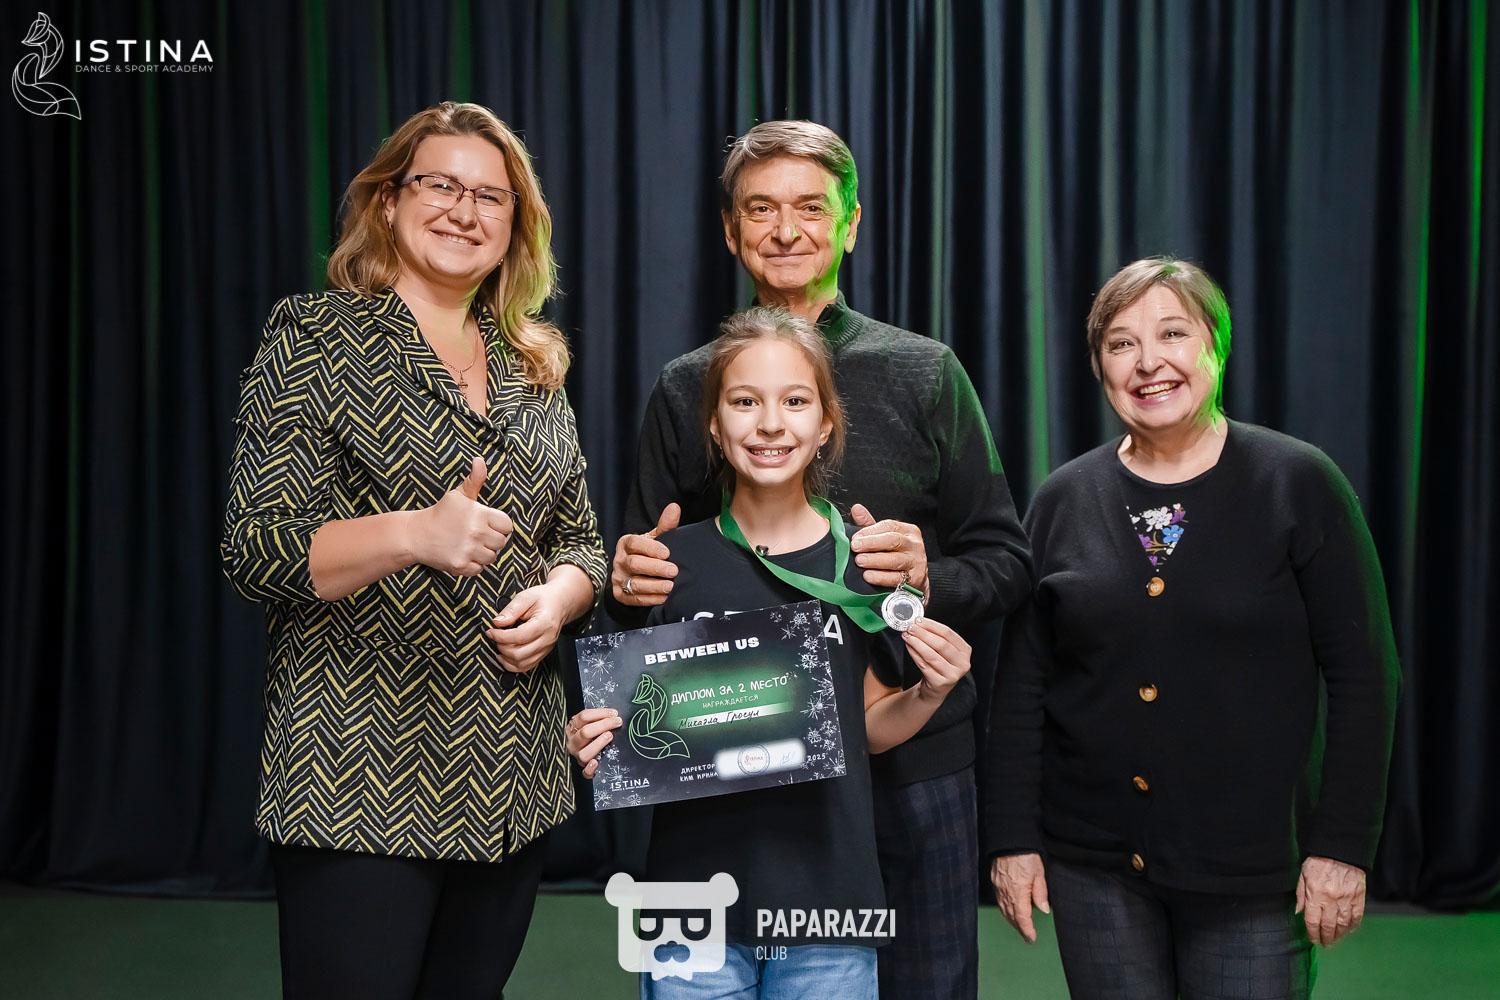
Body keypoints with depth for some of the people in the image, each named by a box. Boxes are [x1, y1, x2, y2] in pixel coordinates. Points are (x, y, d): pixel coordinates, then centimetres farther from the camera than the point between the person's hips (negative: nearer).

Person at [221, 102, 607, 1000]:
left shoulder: (534, 369, 13)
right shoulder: (316, 336, -3)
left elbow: (581, 542, 17)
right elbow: (256, 549, -10)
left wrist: (558, 595, -6)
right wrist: (411, 534, -27)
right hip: (361, 778, -5)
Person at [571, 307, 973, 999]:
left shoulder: (864, 559, -1)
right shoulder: (671, 560, -3)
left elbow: (871, 726, 10)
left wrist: (929, 694, -9)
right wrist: (597, 745, -13)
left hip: (827, 899, 1)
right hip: (695, 887, 0)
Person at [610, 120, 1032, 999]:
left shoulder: (925, 374, 3)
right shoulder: (686, 389, 7)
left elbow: (1007, 561, 3)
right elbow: (645, 584, 13)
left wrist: (930, 579, -17)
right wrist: (630, 580, -9)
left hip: (913, 766, -1)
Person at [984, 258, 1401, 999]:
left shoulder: (1299, 485, -5)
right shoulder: (1063, 500, 2)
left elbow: (1361, 674, -4)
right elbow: (1021, 681, 5)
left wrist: (1343, 845, -7)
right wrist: (1012, 838, 1)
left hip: (1252, 870, -2)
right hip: (1093, 866, 2)